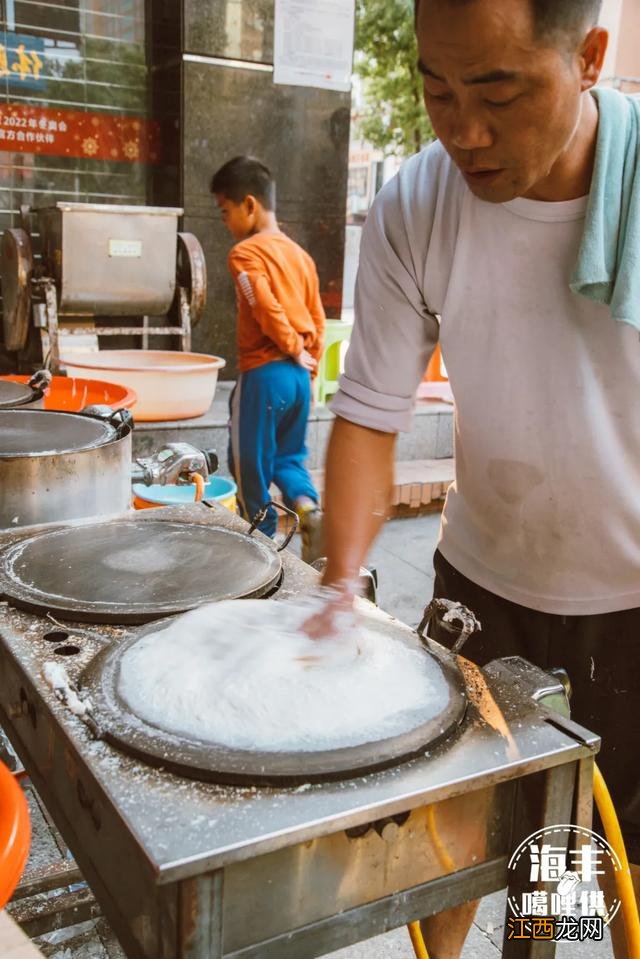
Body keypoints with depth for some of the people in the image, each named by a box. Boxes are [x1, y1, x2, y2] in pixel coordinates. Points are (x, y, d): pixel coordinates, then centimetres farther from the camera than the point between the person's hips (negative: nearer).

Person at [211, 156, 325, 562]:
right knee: (289, 455, 19)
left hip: (263, 373, -7)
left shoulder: (246, 253, -10)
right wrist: (308, 367, 17)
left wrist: (293, 350, -7)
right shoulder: (300, 254, 12)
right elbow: (318, 320, 13)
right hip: (299, 375, 7)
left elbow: (267, 310, -20)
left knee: (251, 463, 7)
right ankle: (310, 509, -5)